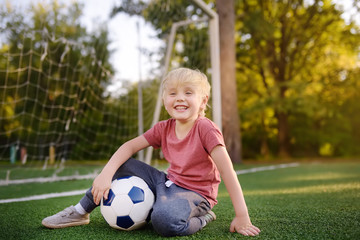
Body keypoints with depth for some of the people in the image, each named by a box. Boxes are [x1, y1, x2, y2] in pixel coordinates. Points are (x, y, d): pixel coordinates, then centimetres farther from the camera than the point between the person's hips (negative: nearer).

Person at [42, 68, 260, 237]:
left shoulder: (206, 128, -20)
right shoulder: (163, 128, -1)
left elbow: (227, 170, -22)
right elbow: (130, 147, -1)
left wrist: (242, 217, -23)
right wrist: (106, 174, -17)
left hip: (195, 193, -6)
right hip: (168, 183, 7)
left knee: (164, 219, -39)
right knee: (122, 165, -1)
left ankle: (202, 219, -8)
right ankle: (81, 212, 12)